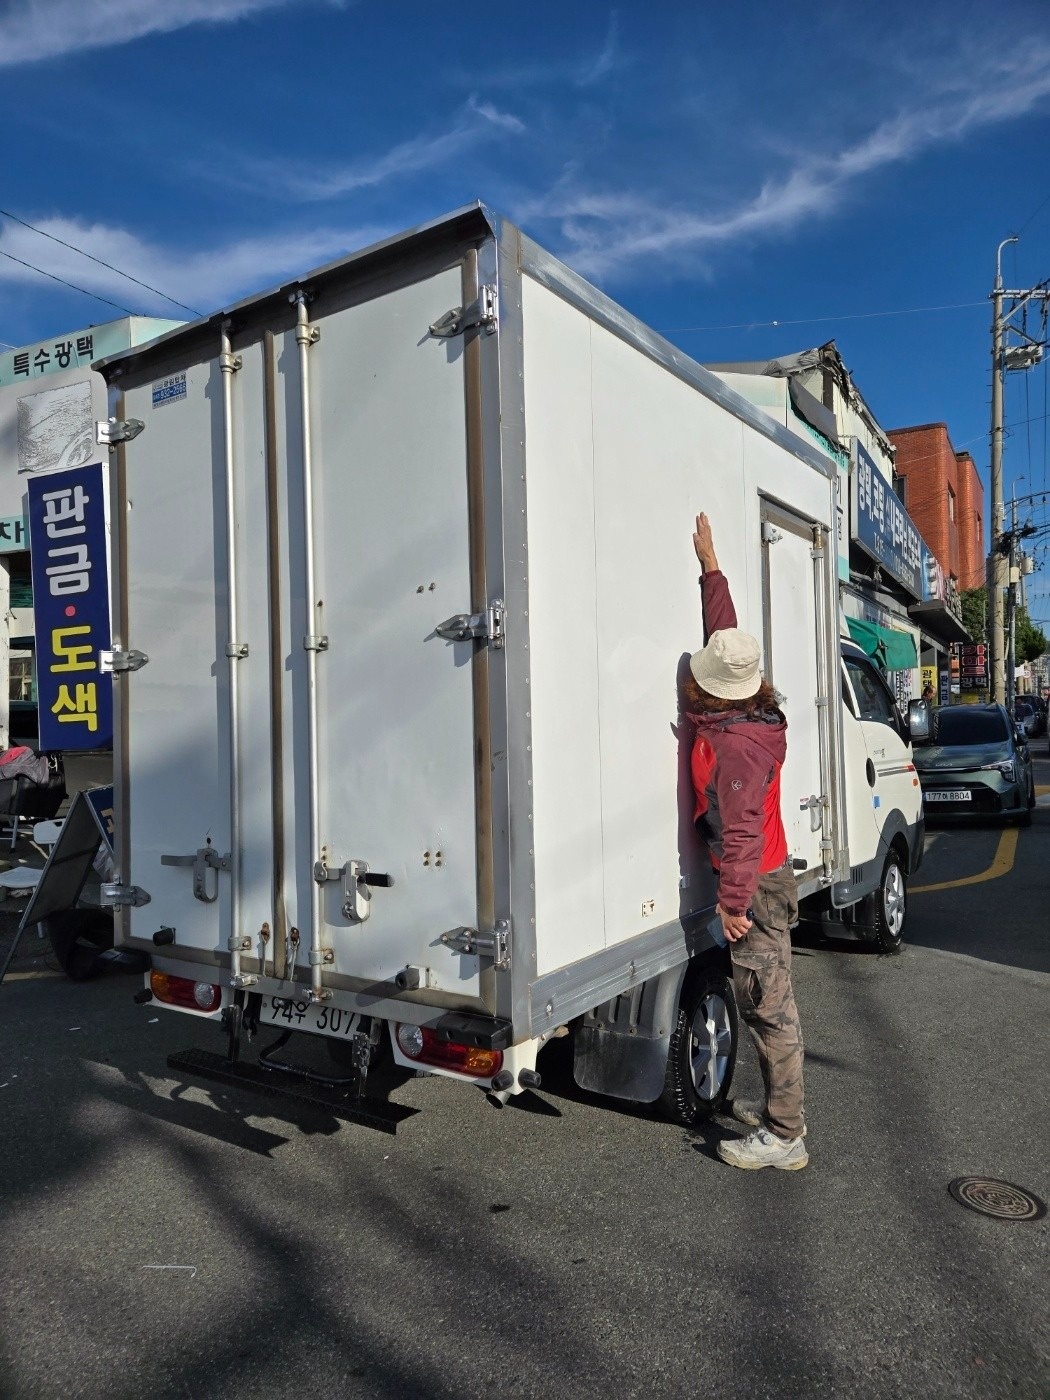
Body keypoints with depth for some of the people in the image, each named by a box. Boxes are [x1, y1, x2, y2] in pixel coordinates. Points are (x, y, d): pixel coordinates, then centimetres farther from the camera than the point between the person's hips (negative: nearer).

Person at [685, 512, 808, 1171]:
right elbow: (724, 632, 16)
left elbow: (742, 831, -24)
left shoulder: (736, 744, -24)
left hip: (757, 885, -10)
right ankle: (781, 1106, 33)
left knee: (769, 1006, -1)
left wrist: (732, 902, -19)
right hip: (768, 877, 10)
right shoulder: (747, 713, 3)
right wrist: (711, 565, 23)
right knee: (767, 1001, 19)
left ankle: (785, 1137, 10)